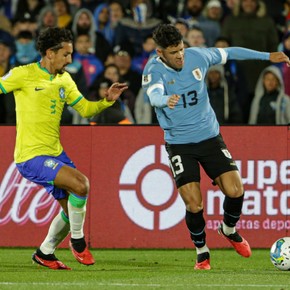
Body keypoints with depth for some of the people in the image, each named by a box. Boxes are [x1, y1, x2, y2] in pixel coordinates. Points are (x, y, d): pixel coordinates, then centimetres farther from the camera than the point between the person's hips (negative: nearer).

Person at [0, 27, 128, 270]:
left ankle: (45, 253, 31)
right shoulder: (24, 75, -10)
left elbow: (85, 109, 14)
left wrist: (108, 100, -2)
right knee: (81, 184, -24)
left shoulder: (64, 79, 11)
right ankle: (77, 239, -5)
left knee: (73, 207, 11)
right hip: (31, 156, -8)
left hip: (55, 153, 8)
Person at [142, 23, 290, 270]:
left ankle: (229, 230, 24)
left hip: (210, 136, 3)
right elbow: (154, 95, -38)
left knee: (235, 190, -9)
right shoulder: (153, 70, -17)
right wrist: (166, 100, -62)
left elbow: (229, 53, 12)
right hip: (179, 143, -3)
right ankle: (202, 252, 14)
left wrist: (267, 56, 16)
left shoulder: (197, 56, -5)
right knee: (194, 204, -13)